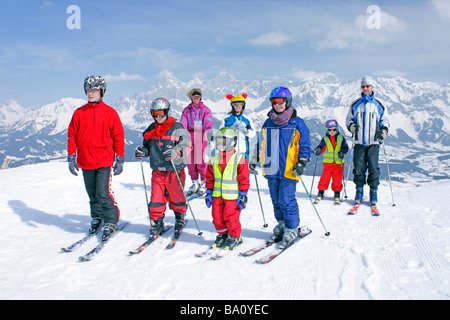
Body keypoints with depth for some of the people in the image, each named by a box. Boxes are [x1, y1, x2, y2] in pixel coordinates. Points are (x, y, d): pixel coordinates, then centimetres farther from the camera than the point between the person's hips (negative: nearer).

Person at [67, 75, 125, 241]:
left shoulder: (110, 112, -1)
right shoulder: (79, 113, 6)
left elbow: (118, 137, 1)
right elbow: (72, 135, 10)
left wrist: (120, 159, -2)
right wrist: (71, 157, 3)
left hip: (104, 161, -4)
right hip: (85, 162, 4)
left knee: (103, 193, -10)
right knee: (92, 194, 13)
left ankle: (111, 221, 4)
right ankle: (97, 218, 30)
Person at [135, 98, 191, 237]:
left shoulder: (178, 128, -7)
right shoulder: (151, 129, 10)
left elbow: (187, 147, -10)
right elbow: (147, 145, 21)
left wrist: (175, 153, -28)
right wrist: (142, 151, -1)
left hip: (175, 171, -4)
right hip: (157, 171, 4)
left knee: (176, 198, 9)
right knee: (156, 198, 1)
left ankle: (180, 218, 34)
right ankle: (156, 222, 17)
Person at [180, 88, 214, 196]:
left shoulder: (205, 109, 7)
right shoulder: (186, 110, 16)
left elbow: (208, 123, -6)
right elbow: (182, 124, 6)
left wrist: (209, 132, -25)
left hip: (201, 136, -3)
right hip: (189, 136, 3)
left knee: (200, 160, -10)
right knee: (190, 160, 0)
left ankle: (203, 183, 2)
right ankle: (195, 182, 13)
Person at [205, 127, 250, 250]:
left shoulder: (239, 159, -7)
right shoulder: (214, 160, 7)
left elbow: (244, 179, -6)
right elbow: (209, 178, 14)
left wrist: (243, 195, -7)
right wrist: (209, 192, 11)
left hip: (232, 195, -5)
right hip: (217, 195, 5)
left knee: (230, 217, -1)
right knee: (217, 217, 9)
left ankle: (235, 237, 20)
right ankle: (222, 234, 31)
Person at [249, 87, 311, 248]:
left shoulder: (297, 123, -3)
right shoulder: (268, 123, 11)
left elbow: (305, 145, -3)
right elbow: (261, 143, 23)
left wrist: (301, 163, -15)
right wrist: (255, 159, 19)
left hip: (288, 171, -5)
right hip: (271, 169, 5)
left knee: (287, 201, -5)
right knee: (276, 200, 13)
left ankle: (292, 229, 10)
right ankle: (281, 225, 27)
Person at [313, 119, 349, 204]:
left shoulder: (341, 138, 6)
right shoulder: (325, 139, 4)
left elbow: (345, 147, 5)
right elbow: (321, 147, -3)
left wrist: (342, 152, -15)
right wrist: (317, 151, -25)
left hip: (338, 162, 1)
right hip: (328, 162, -1)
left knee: (338, 178, 3)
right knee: (325, 177, -3)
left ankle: (337, 195, 13)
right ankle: (320, 194, 8)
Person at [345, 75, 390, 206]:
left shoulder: (378, 105, 8)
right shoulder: (355, 104, 9)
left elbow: (384, 120, 16)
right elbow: (349, 119, 15)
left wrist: (384, 129, -4)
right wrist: (351, 125, -7)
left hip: (373, 142, 0)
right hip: (359, 142, 1)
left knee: (373, 167, -3)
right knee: (358, 167, -2)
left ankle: (373, 192, 8)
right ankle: (359, 191, 11)